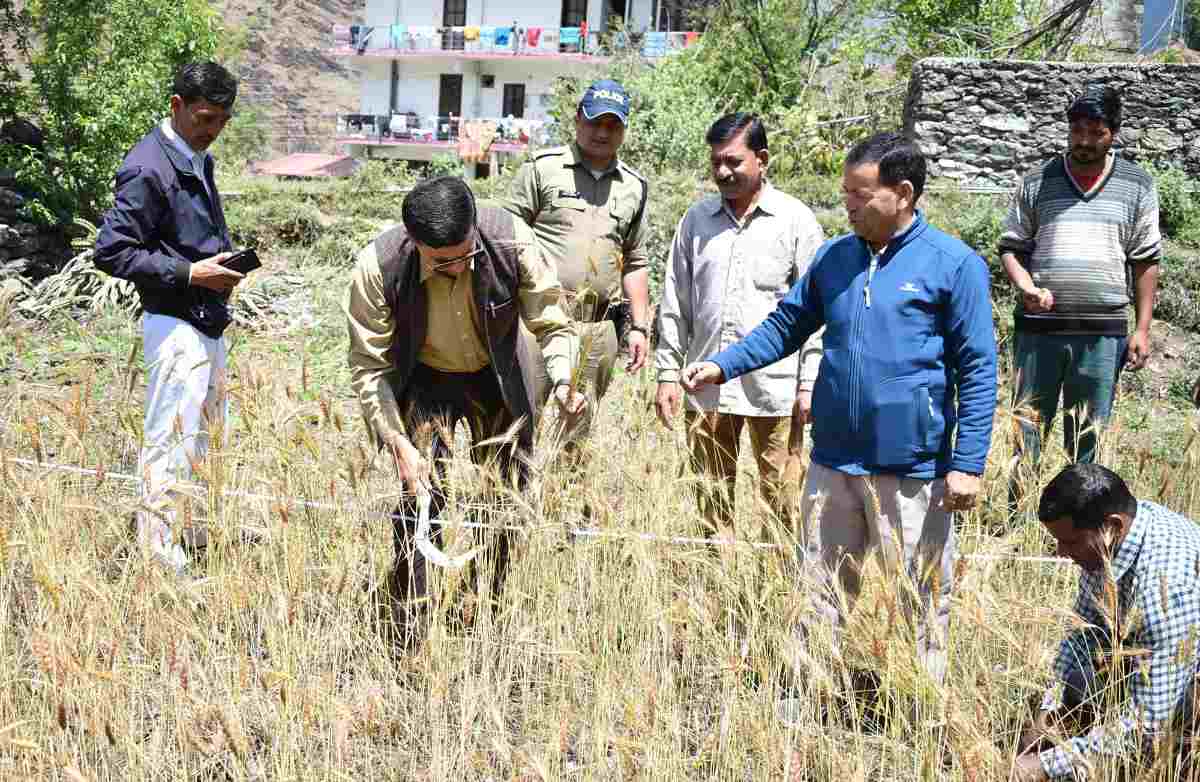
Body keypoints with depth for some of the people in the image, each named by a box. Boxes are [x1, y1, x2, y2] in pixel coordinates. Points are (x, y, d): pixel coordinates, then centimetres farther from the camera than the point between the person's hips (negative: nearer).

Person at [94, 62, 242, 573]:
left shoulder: (197, 159, 12)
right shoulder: (148, 169, -17)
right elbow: (111, 251, -19)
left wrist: (223, 263, 9)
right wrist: (189, 274, -20)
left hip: (208, 321, 10)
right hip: (176, 323, -10)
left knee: (206, 431, 19)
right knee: (171, 442, -5)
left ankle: (194, 536, 32)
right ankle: (160, 559, 2)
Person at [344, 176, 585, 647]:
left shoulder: (511, 242, -28)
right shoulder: (378, 268, -31)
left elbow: (552, 323, -15)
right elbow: (369, 366, -20)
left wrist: (563, 381, -34)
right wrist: (398, 443, -28)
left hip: (498, 379, 2)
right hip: (424, 382, -2)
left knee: (505, 503, 5)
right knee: (419, 502, -15)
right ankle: (408, 640, -3)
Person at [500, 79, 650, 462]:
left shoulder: (634, 187, 17)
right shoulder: (543, 168, 2)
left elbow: (635, 263, 22)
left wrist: (639, 326, 15)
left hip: (599, 330, 4)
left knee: (577, 436, 8)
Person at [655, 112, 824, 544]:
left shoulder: (796, 220, -1)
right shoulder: (697, 219, 9)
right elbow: (675, 303, 13)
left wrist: (810, 385, -5)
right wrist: (668, 372, 7)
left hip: (774, 388, -3)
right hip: (708, 384, 3)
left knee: (781, 498, 0)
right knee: (712, 497, 10)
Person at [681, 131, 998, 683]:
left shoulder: (954, 265, -7)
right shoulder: (833, 258, 8)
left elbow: (977, 370, -7)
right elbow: (785, 326, 15)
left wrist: (968, 465, -11)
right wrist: (722, 366, 0)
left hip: (912, 469, -5)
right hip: (833, 462, 5)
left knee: (920, 601, 6)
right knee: (822, 590, 13)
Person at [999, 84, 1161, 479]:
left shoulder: (1137, 186, 6)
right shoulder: (1037, 183, 5)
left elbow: (1145, 261, 7)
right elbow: (1011, 247, 8)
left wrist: (1143, 329, 1)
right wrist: (1027, 288, -13)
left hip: (1102, 332, 0)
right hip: (1038, 327, 0)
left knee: (1086, 437, 7)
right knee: (1027, 430, 4)